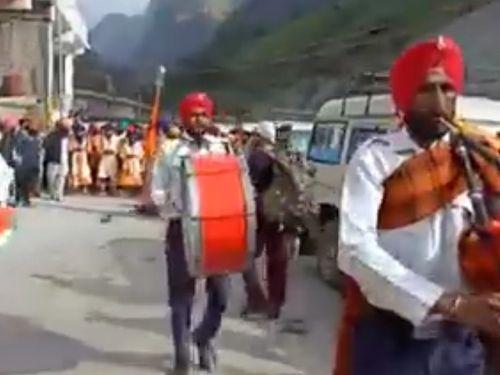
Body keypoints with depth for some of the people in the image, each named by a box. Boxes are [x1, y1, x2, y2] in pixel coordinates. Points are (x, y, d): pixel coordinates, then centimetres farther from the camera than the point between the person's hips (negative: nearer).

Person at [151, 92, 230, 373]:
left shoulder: (220, 149, 7)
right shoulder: (171, 152, 0)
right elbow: (158, 192, 0)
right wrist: (177, 213, -15)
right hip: (182, 228, -2)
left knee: (221, 294, 3)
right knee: (182, 296, 5)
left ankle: (204, 338, 32)